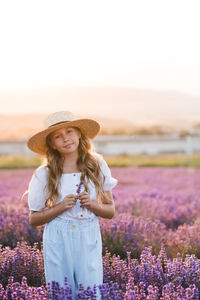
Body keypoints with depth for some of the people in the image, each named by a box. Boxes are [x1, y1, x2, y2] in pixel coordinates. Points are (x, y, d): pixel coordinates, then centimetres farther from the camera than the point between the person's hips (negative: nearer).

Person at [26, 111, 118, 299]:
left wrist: (92, 204, -12)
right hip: (58, 241, -1)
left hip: (89, 241, 1)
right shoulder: (44, 174, -4)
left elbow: (110, 211, 8)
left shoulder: (98, 166, 2)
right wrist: (60, 207, -13)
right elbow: (34, 219, 2)